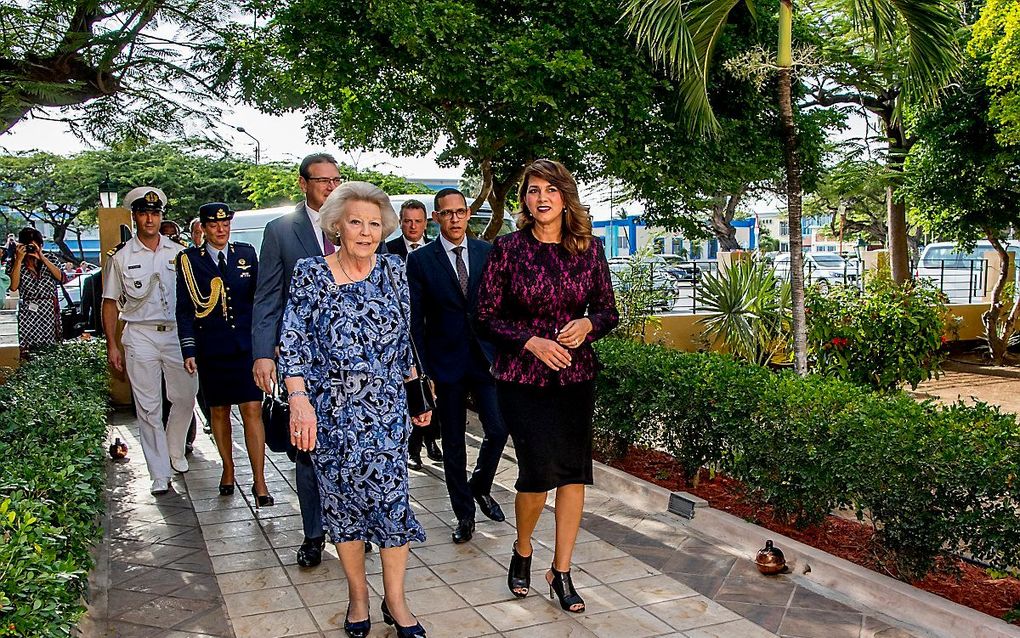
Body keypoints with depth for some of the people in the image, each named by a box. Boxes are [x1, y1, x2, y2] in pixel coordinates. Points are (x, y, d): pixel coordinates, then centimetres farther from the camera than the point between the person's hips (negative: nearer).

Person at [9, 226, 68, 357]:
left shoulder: (49, 261, 9)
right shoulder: (18, 265, 7)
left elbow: (62, 278, -9)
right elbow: (13, 287, -10)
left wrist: (42, 257, -12)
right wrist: (19, 259, -10)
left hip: (49, 315, 1)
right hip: (28, 315, 0)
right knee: (27, 355, -8)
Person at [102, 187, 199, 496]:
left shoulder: (178, 252, 6)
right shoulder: (121, 257, 2)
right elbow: (110, 303, 6)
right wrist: (112, 345, 1)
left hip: (177, 333, 2)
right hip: (140, 335, -2)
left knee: (185, 398, 7)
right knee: (148, 407, 1)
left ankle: (175, 451, 32)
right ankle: (160, 474, 7)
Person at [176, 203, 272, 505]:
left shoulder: (247, 253, 6)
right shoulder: (189, 259, 2)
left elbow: (260, 298, 9)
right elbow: (184, 309, 3)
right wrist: (188, 349, -4)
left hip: (247, 345, 0)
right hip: (211, 349, 0)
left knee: (252, 411, -5)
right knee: (218, 411, 12)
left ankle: (259, 482, -1)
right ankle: (228, 468, 30)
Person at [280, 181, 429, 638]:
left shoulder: (391, 270, 4)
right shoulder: (310, 273, -3)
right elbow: (293, 342, -7)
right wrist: (299, 399, -18)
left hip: (386, 410, 2)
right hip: (331, 411, -1)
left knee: (391, 495, -1)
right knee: (341, 498, 8)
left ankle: (395, 601, 15)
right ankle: (357, 595, 26)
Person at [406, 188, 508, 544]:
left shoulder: (487, 253, 4)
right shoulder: (420, 260, -3)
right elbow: (416, 320, -3)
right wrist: (424, 370, -7)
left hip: (486, 358, 2)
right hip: (446, 363, -2)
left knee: (498, 429, -4)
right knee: (453, 443, 7)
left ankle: (480, 487, 26)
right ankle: (464, 514, 22)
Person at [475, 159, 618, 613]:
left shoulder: (589, 248, 2)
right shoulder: (508, 248, -5)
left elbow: (608, 311, 8)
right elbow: (487, 316, -4)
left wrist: (587, 325, -13)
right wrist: (532, 342, -17)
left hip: (576, 375, 3)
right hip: (522, 377, -3)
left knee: (574, 471, 3)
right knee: (539, 470, -10)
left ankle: (561, 571, 20)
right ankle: (522, 552, 21)